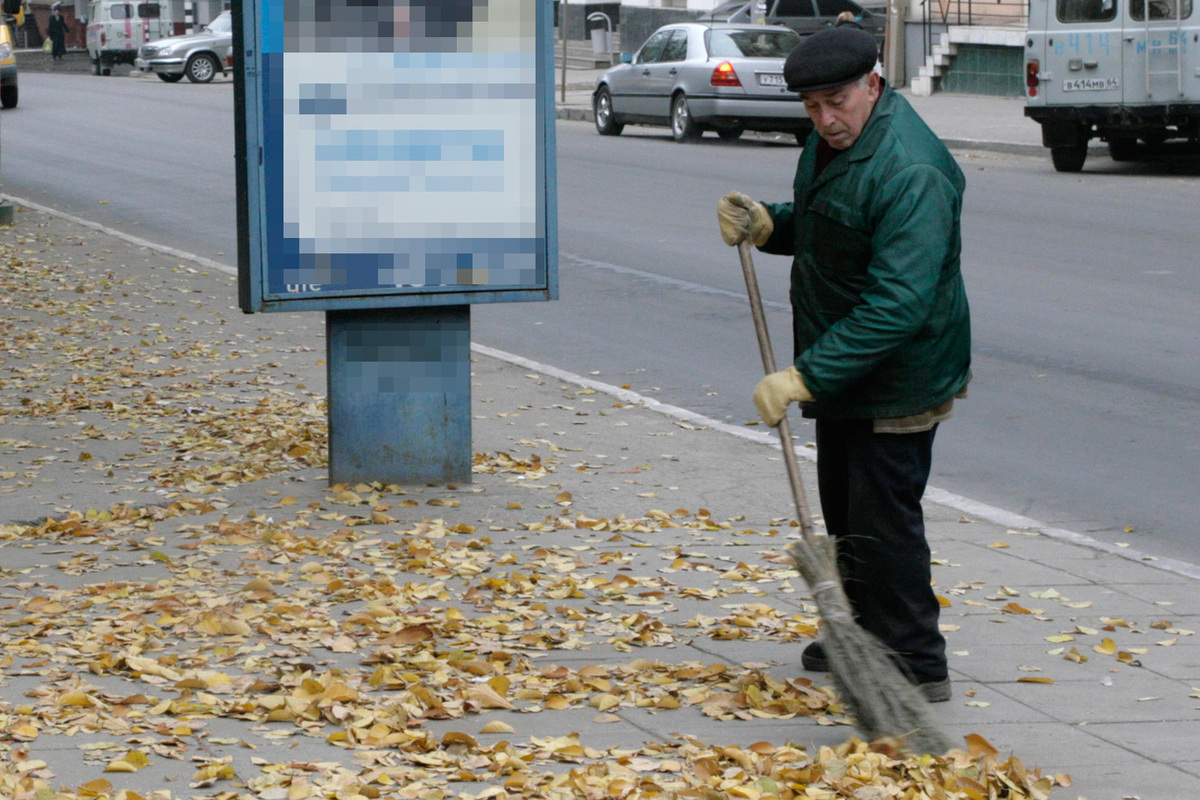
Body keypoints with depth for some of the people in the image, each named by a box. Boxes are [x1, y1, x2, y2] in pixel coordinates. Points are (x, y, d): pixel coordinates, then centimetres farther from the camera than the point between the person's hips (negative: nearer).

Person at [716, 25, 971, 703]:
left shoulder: (911, 174, -29)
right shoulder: (834, 140, 4)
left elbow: (897, 303, -35)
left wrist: (806, 377, -37)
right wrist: (767, 224, -1)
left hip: (898, 379, -10)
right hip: (844, 370, 10)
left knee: (882, 517, -7)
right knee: (844, 510, 20)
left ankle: (917, 667, 2)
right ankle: (861, 638, 36)